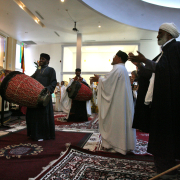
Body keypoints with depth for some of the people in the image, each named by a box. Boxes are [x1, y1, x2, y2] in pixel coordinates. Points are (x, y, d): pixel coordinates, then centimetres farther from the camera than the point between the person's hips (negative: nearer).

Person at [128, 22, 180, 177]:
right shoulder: (164, 52, 20)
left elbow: (167, 71, -22)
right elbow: (151, 74, 18)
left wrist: (146, 61, -26)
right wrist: (139, 65, 9)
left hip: (168, 100, -9)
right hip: (157, 99, 9)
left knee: (165, 134, -1)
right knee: (159, 132, 13)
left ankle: (167, 167, 14)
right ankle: (161, 162, 25)